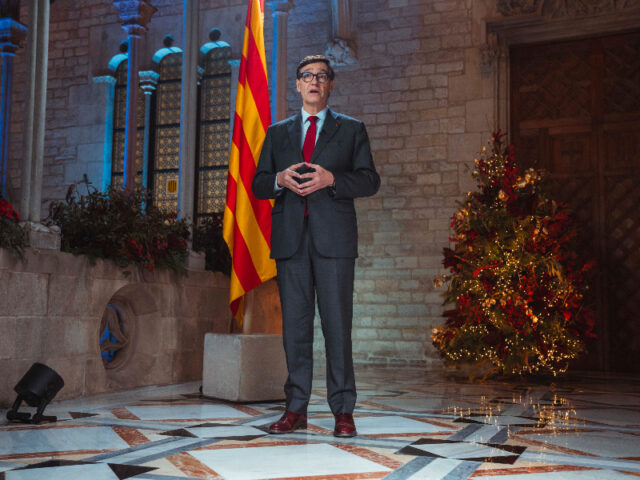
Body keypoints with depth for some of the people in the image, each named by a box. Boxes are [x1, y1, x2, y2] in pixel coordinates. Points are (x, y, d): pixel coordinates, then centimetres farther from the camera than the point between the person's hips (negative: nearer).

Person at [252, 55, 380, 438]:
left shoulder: (352, 129, 12)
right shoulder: (278, 133, 19)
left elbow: (370, 181, 3)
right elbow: (258, 185, 15)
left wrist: (331, 179, -13)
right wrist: (279, 180, -7)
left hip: (333, 237, -2)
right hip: (290, 237, 3)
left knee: (337, 323, -4)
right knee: (295, 324, 3)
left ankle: (343, 410, 2)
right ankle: (296, 408, 10)